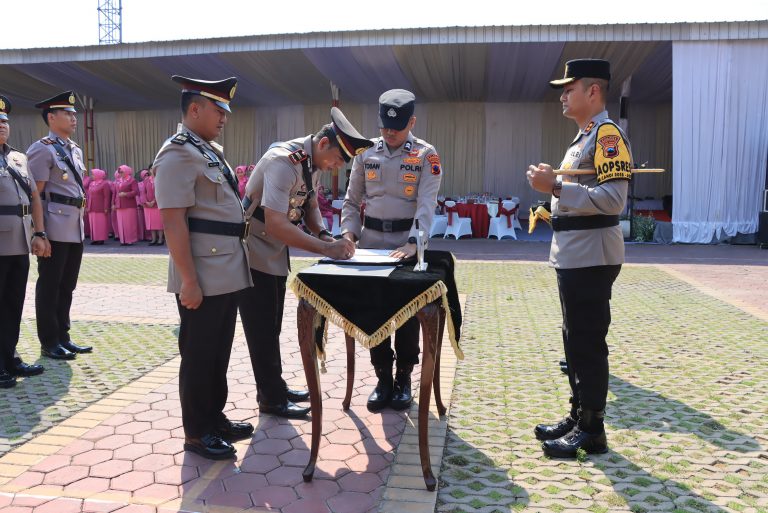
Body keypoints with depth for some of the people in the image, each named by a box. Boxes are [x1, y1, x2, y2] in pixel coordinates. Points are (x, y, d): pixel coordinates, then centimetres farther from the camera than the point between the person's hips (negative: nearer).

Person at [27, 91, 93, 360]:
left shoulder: (75, 150, 16)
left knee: (66, 286, 13)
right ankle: (49, 343, 11)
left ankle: (62, 337, 23)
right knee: (49, 287, 2)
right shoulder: (42, 149, -8)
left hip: (75, 228, 8)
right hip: (55, 228, -8)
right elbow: (35, 194, -12)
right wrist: (40, 232, -15)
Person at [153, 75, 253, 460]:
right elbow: (173, 223, -19)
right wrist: (189, 280, -21)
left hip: (228, 274, 9)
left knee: (219, 352, 18)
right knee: (198, 355, 4)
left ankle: (215, 418, 33)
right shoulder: (178, 154, -13)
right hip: (203, 279, -9)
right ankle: (196, 433, 19)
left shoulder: (211, 151, 16)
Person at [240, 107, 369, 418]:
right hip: (255, 253, -9)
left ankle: (273, 389, 31)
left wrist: (324, 235, -7)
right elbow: (275, 224, -35)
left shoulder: (314, 162, 0)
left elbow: (310, 205, 12)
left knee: (271, 326, 17)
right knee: (262, 328, 1)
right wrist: (326, 248, -33)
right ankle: (271, 399, 15)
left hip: (276, 253, 9)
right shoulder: (283, 162, -28)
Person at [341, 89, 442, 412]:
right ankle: (383, 377, 22)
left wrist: (413, 243, -29)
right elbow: (352, 200, 9)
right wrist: (348, 232, -7)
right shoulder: (366, 153, 5)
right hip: (371, 242, 3)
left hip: (407, 243, -3)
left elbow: (427, 204, -15)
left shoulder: (426, 155, -4)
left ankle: (404, 378, 22)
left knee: (408, 314, 6)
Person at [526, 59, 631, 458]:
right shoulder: (583, 137, 17)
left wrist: (555, 186, -25)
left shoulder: (607, 134, -14)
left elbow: (613, 199, -24)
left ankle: (592, 431, 10)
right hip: (573, 255, 10)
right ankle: (578, 417, 27)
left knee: (589, 344, -2)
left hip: (591, 257, -10)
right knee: (575, 340, 15)